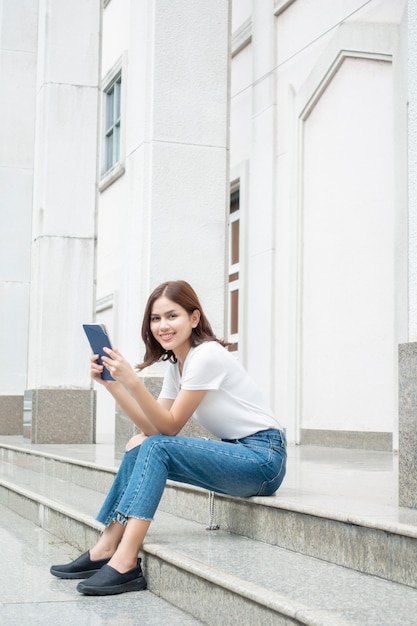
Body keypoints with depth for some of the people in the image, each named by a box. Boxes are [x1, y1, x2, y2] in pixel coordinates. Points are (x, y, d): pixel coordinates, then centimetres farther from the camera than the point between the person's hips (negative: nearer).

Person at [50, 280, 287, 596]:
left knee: (155, 448, -23)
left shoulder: (206, 355, -14)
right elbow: (153, 428, 3)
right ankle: (107, 548, -6)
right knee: (139, 444, -3)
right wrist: (113, 383, -4)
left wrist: (132, 381, -25)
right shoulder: (176, 365, 12)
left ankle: (124, 563, -29)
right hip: (236, 454, 9)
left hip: (264, 457, -9)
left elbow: (170, 427, -16)